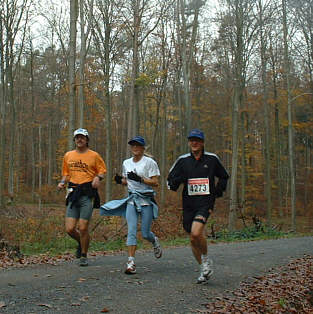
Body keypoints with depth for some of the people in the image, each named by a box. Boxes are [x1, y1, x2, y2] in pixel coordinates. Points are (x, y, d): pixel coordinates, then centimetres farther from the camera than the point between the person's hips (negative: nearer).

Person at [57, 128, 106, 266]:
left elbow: (102, 169, 7)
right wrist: (62, 182, 3)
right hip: (73, 193, 4)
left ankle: (84, 256, 17)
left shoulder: (94, 155, 2)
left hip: (88, 194, -3)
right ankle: (81, 242, 32)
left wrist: (98, 177, -14)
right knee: (69, 229, -3)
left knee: (83, 228, -5)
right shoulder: (68, 155, 13)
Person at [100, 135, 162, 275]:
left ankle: (155, 241, 36)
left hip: (146, 200, -4)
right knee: (131, 231, -9)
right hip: (131, 199, 4)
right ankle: (131, 262, -9)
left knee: (145, 233, 1)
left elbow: (155, 182, -9)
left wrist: (140, 179, -21)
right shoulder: (126, 163, 12)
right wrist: (120, 180, 1)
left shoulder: (150, 162, -5)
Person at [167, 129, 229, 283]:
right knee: (192, 239, 7)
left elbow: (224, 177, 19)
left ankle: (206, 258, 4)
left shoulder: (212, 159, 4)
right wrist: (178, 180, -13)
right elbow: (170, 182, 8)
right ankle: (204, 269, 26)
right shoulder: (182, 160, 5)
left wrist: (218, 190, 4)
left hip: (206, 202, -3)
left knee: (196, 233, -24)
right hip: (188, 204, 3)